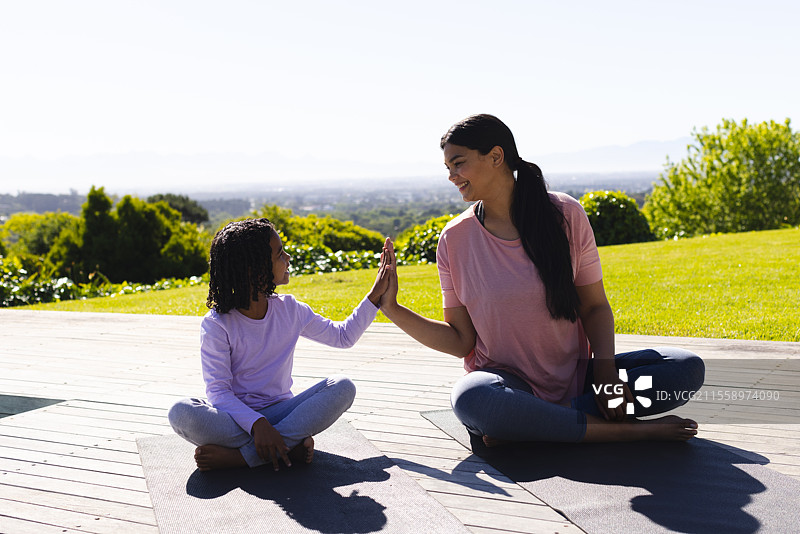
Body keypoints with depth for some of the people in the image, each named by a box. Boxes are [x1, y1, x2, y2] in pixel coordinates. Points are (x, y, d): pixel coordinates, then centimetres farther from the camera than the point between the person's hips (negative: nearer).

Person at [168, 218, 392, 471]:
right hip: (237, 417, -4)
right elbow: (218, 391, -16)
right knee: (181, 413, -34)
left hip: (279, 412, 4)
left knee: (342, 387, -22)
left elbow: (343, 336, 17)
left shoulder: (290, 310, 4)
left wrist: (375, 294, 9)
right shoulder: (217, 324, -11)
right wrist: (257, 425, -31)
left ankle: (239, 456, -28)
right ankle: (290, 446, -29)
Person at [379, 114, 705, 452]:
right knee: (470, 398, -38)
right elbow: (460, 341, 0)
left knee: (688, 368, -18)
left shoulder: (564, 215, -2)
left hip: (574, 378, 2)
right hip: (506, 382, -2)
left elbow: (595, 306, 3)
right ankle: (627, 431, -27)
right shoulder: (455, 239, -1)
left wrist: (605, 367, -15)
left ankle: (520, 428, -24)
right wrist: (392, 309, -11)